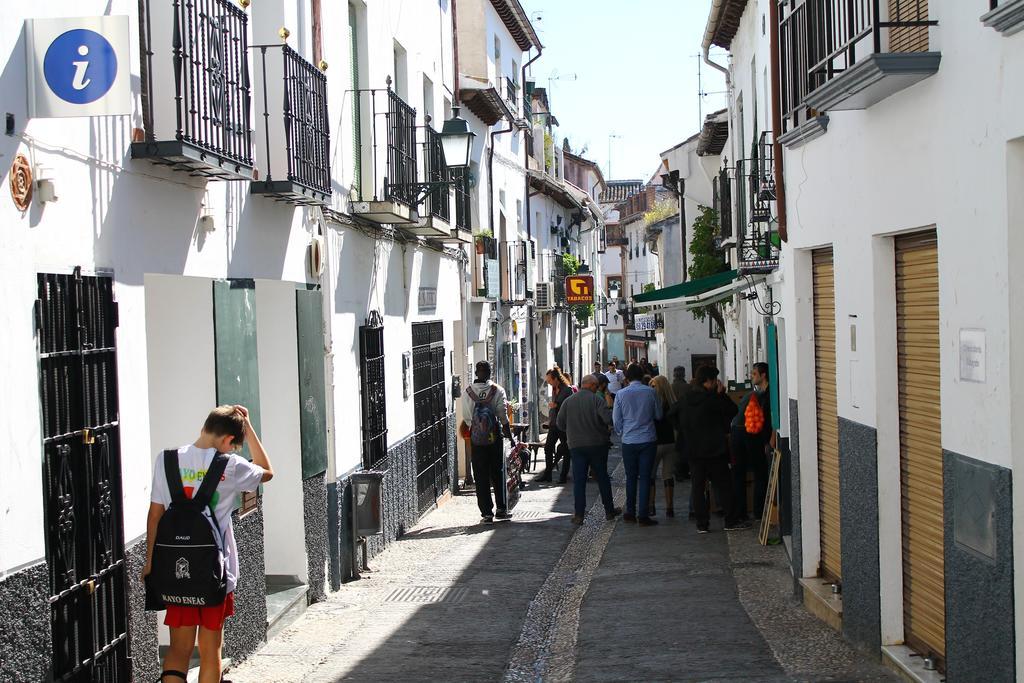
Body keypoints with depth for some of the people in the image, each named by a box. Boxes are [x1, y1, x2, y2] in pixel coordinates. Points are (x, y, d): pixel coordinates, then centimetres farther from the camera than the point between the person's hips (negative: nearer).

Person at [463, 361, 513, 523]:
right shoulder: (498, 390, -5)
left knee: (481, 476, 5)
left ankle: (486, 513, 3)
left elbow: (466, 418, -1)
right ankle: (501, 509, 15)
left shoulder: (467, 392, -3)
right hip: (495, 436, 0)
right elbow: (503, 414, -6)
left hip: (476, 437, 0)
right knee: (498, 473, 13)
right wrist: (509, 434, 2)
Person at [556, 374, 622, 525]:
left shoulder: (568, 401, 1)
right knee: (602, 477, 11)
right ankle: (609, 510, 20)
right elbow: (609, 418, -21)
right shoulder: (597, 399, -10)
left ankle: (579, 514, -1)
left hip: (576, 446, 2)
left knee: (579, 480, 3)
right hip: (597, 444, -2)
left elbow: (560, 424, 5)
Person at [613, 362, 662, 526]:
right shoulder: (650, 392, -6)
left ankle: (630, 512, 19)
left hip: (629, 441, 1)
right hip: (648, 440, -1)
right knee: (645, 477, 1)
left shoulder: (621, 394, -4)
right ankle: (644, 515, -2)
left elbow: (616, 419, 3)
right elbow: (658, 415, 5)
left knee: (631, 477, 14)